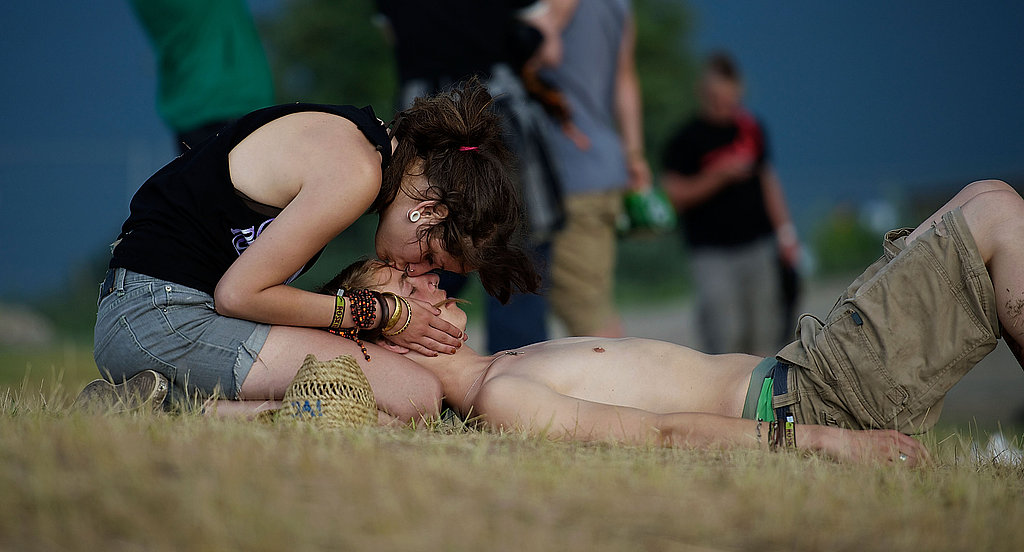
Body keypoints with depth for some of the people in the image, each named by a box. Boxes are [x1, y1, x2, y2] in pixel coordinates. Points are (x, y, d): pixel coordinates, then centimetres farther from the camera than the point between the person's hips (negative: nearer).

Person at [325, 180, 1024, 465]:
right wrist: (821, 438, -28)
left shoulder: (503, 371, 14)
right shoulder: (500, 398, -17)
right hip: (808, 400, -10)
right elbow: (658, 432, -24)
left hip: (790, 372, 10)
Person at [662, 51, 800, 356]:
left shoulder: (751, 129, 10)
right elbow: (674, 196, -8)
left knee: (764, 332, 4)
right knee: (724, 335, -13)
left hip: (758, 244, 5)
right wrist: (717, 175, -18)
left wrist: (784, 230, 14)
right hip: (712, 253, -5)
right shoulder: (686, 139, -5)